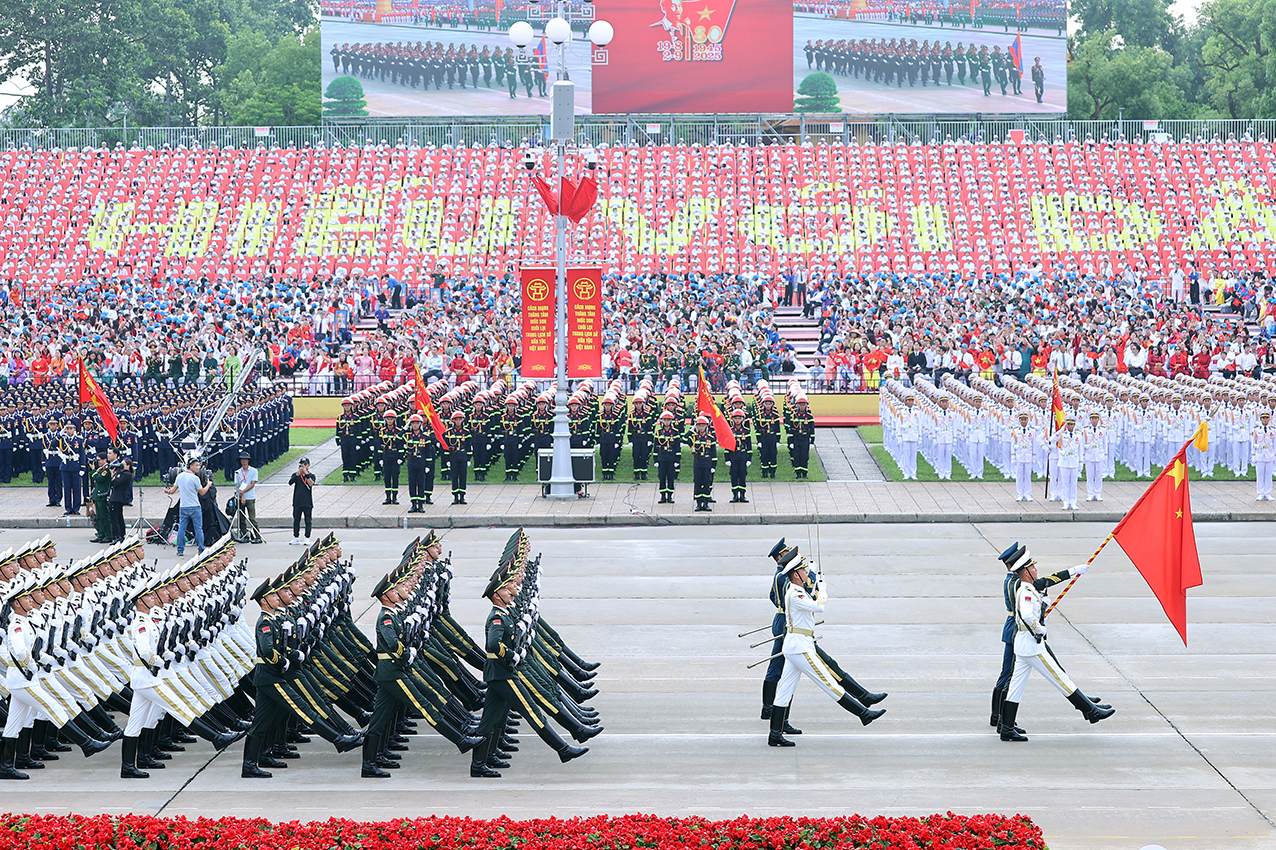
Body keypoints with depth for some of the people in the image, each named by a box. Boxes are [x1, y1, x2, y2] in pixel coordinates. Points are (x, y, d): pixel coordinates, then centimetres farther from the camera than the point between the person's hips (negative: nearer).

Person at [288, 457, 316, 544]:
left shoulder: (311, 476, 3)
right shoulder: (295, 475, 7)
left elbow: (311, 484, -18)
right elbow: (290, 482, -12)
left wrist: (306, 473, -21)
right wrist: (298, 473, -22)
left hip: (307, 503, -2)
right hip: (297, 503, 2)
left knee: (308, 521, 0)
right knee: (296, 520, 6)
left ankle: (307, 538, 7)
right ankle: (296, 538, 14)